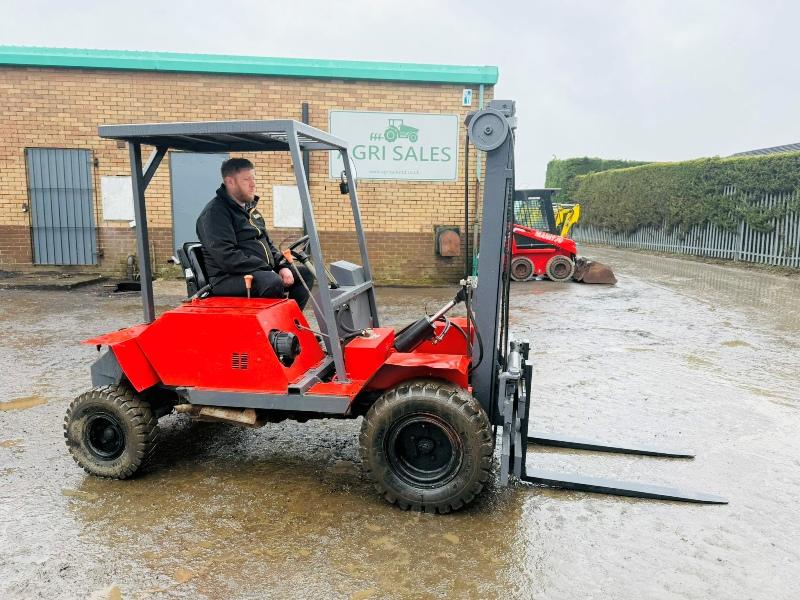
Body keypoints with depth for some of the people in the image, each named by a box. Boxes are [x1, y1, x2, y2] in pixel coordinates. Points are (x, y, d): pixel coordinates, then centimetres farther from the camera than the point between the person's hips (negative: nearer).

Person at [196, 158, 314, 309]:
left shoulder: (249, 208, 20)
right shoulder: (215, 212, -10)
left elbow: (267, 244, 24)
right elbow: (227, 257, -21)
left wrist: (282, 266, 4)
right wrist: (269, 270, -21)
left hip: (262, 272, 9)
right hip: (229, 278, -9)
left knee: (304, 272, 3)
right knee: (273, 282, -35)